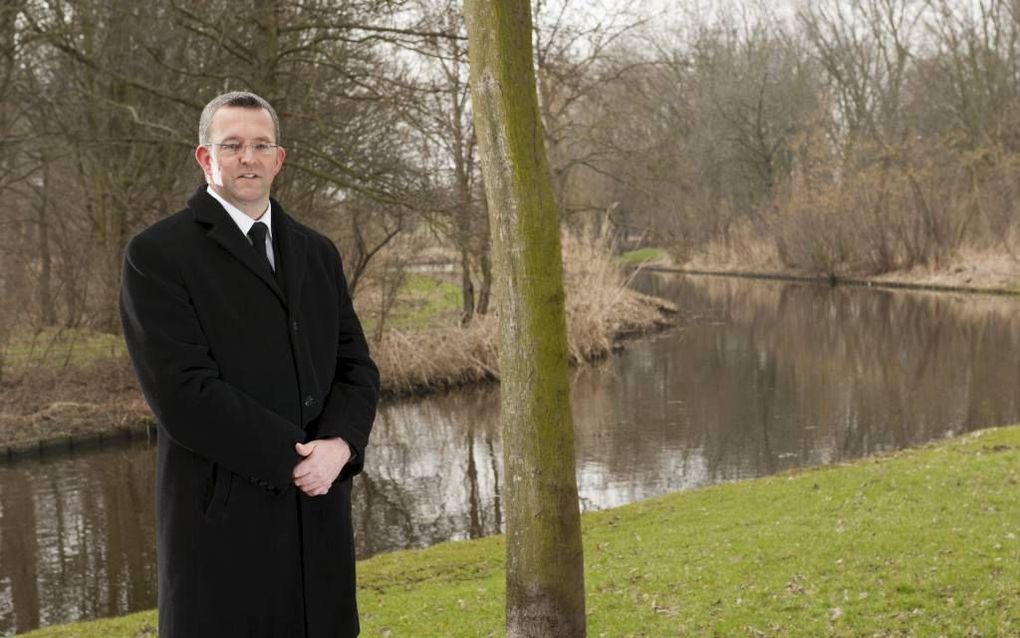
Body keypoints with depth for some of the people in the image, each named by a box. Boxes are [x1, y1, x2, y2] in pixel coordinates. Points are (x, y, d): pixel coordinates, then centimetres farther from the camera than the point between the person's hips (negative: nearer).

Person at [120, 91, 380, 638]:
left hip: (318, 512, 5)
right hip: (226, 514, -5)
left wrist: (339, 447, -10)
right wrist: (294, 458, -14)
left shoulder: (317, 254, 14)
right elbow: (182, 390, -15)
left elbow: (356, 368, 10)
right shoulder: (158, 254, -6)